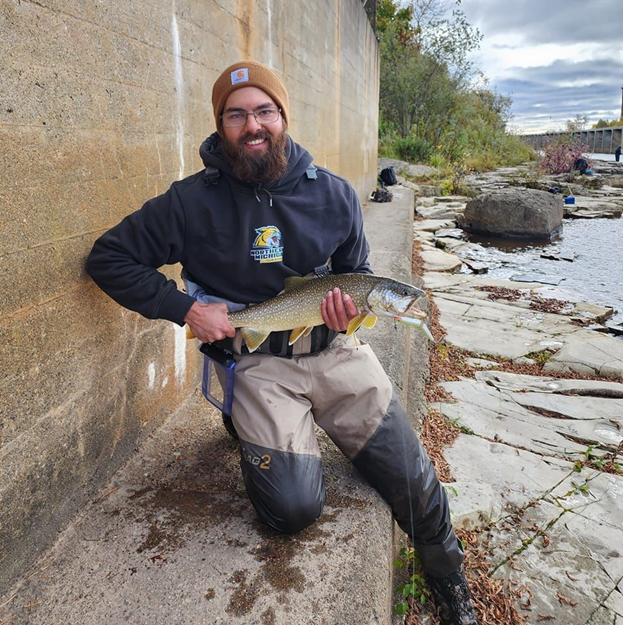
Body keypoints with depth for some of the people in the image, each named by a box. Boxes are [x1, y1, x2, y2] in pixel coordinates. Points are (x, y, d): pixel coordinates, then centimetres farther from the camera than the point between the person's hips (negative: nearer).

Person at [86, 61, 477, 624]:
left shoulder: (333, 194, 2)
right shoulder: (193, 202, -6)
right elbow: (108, 259, 0)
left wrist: (349, 309, -10)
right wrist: (185, 307, -12)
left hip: (336, 351, 3)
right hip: (260, 364, -2)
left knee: (413, 480, -1)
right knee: (294, 507, -16)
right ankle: (254, 434, 20)